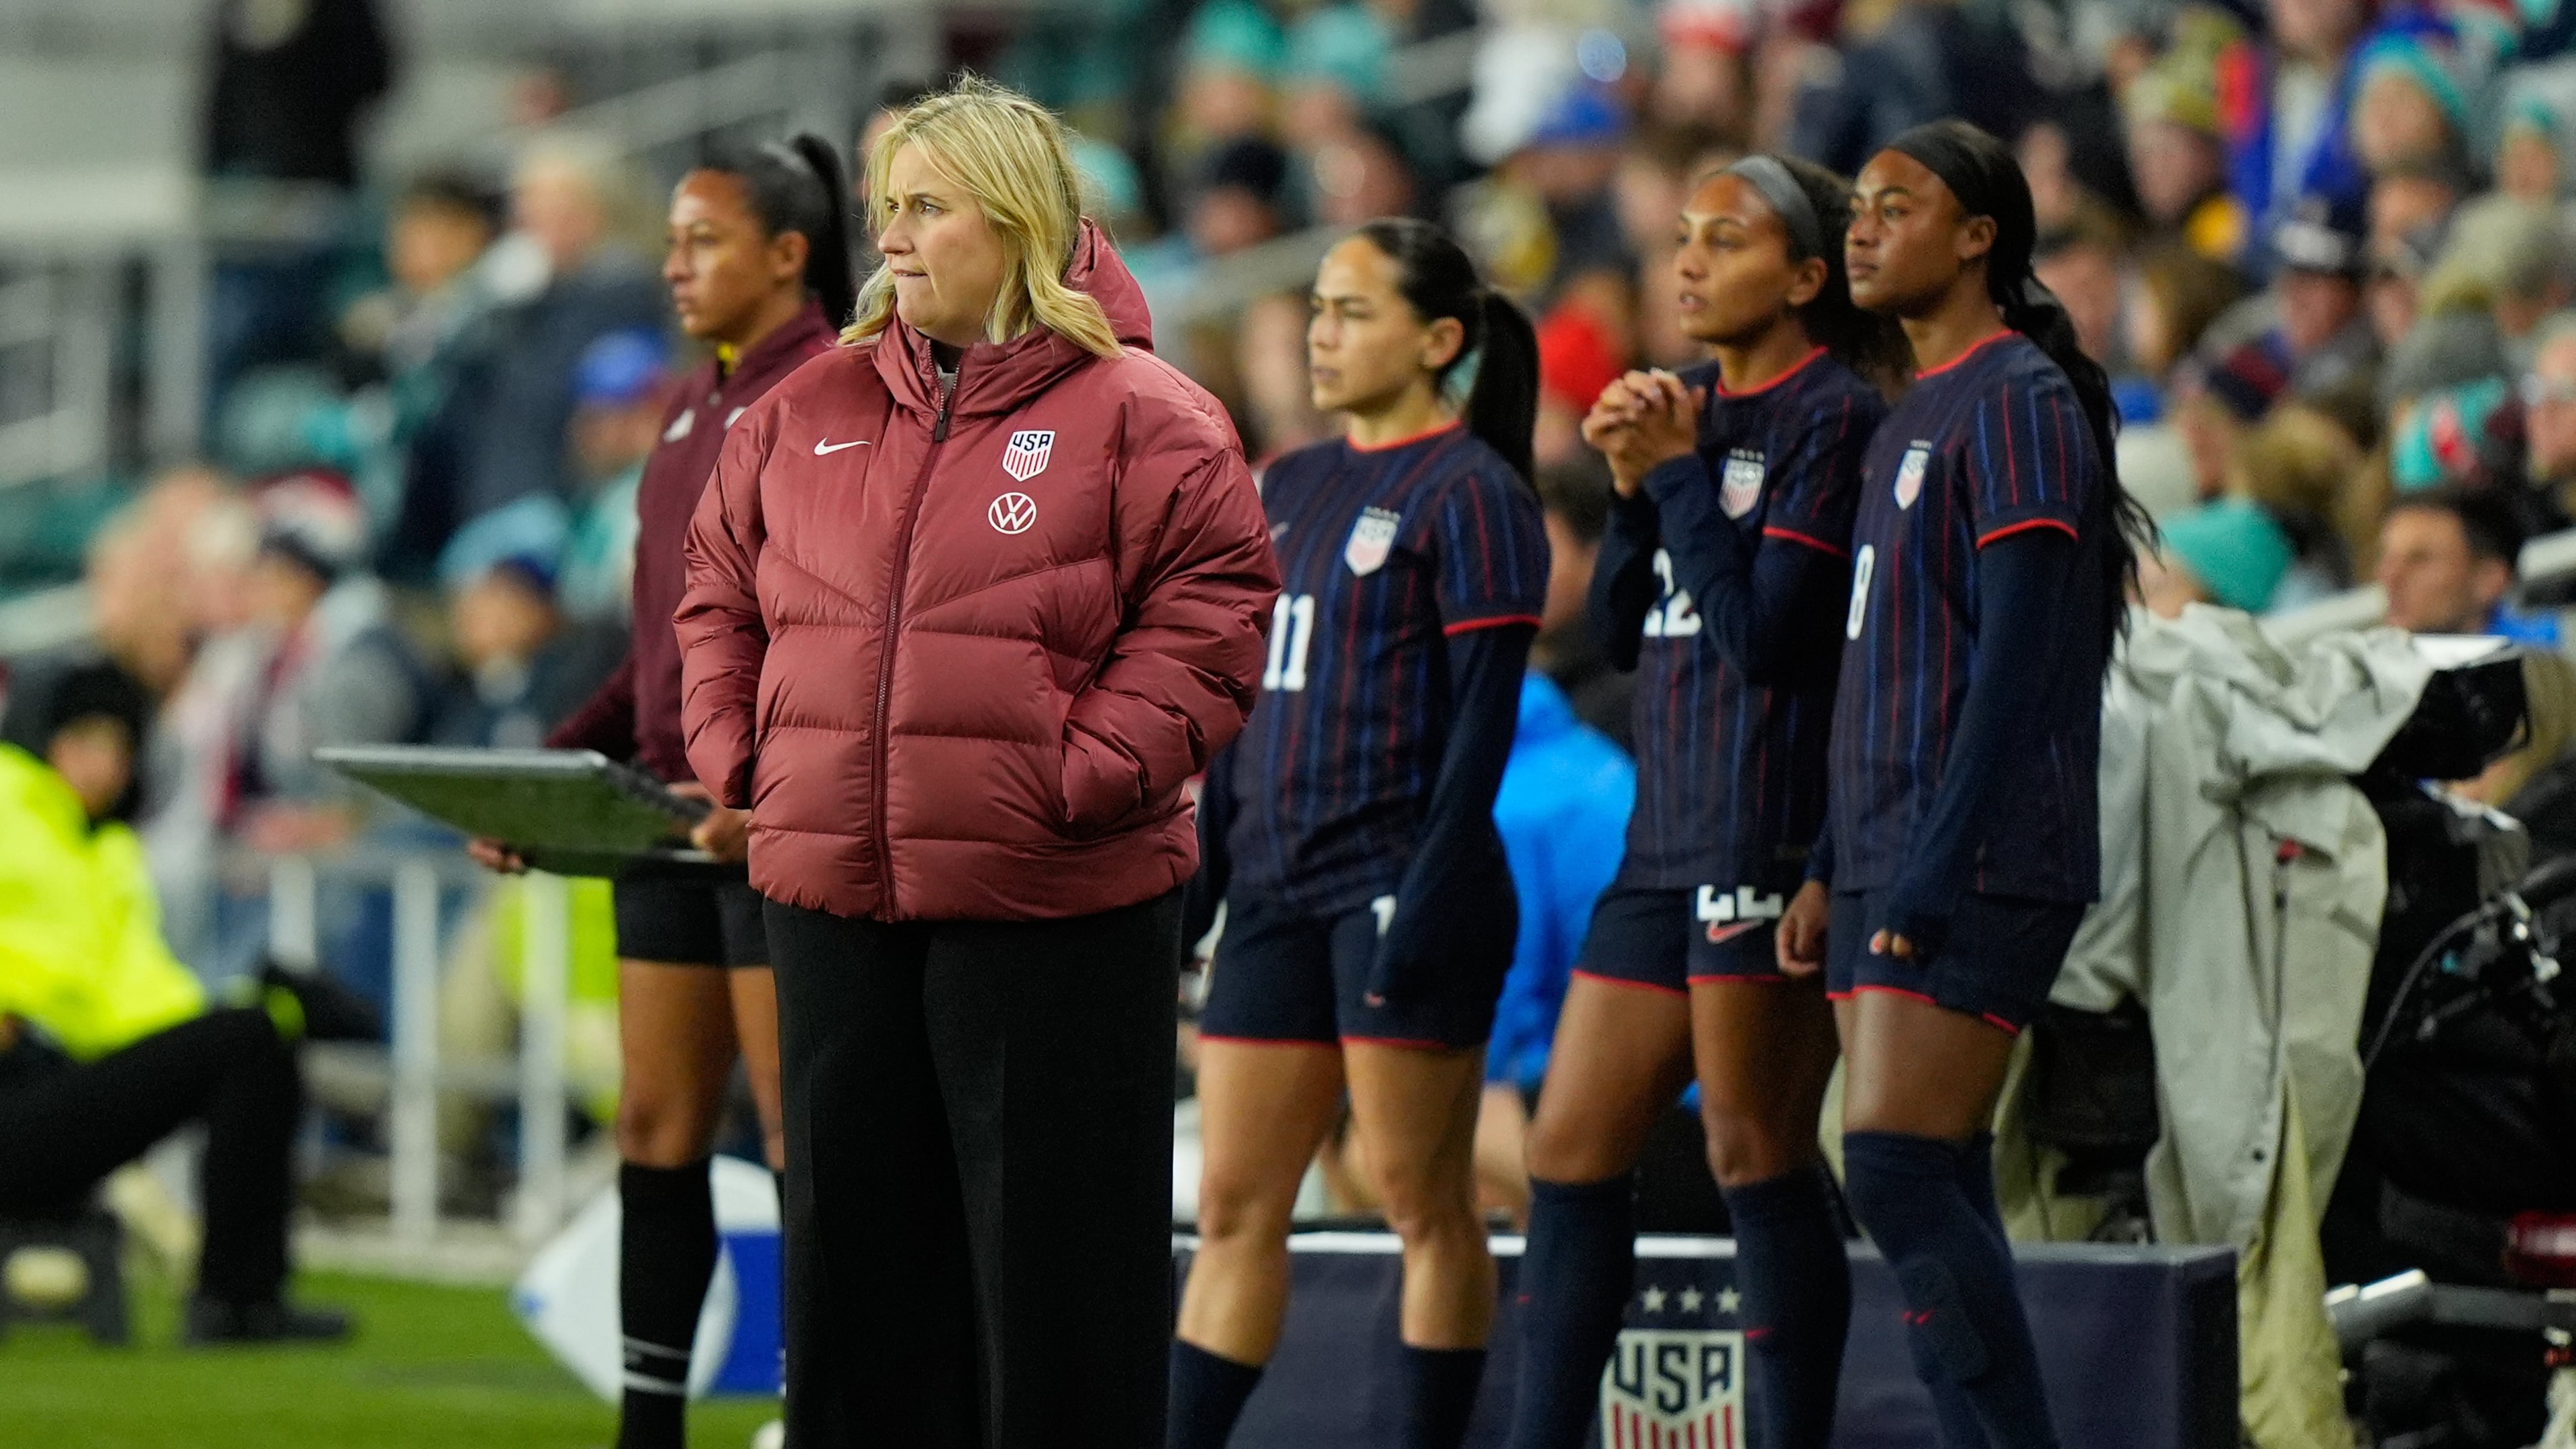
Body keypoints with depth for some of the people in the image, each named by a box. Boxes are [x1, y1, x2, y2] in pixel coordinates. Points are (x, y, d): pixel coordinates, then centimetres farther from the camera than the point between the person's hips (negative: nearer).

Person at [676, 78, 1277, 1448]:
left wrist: (1080, 777, -16)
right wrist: (739, 757, 4)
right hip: (834, 891, 5)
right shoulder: (811, 409, 11)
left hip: (1053, 909, -5)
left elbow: (1209, 615, -9)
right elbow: (721, 595, 19)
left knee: (1056, 1254, 0)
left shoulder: (1136, 413, -5)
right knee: (855, 1247, 11)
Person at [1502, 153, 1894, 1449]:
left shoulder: (1833, 417, -7)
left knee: (1756, 1156, -7)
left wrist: (1677, 471, -9)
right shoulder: (1692, 404, 17)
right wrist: (1632, 485, 1)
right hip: (1667, 840, 9)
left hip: (1772, 839, -9)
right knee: (1569, 1153, 8)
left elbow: (1765, 630, -15)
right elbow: (1619, 628, 16)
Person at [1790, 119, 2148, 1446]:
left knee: (1898, 1174, -16)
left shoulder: (2018, 401, -9)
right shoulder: (1913, 417, 20)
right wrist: (1830, 868, 17)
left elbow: (2017, 657, -16)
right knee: (1932, 1195, 5)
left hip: (1977, 872, -9)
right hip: (1888, 868, 9)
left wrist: (1935, 878, -19)